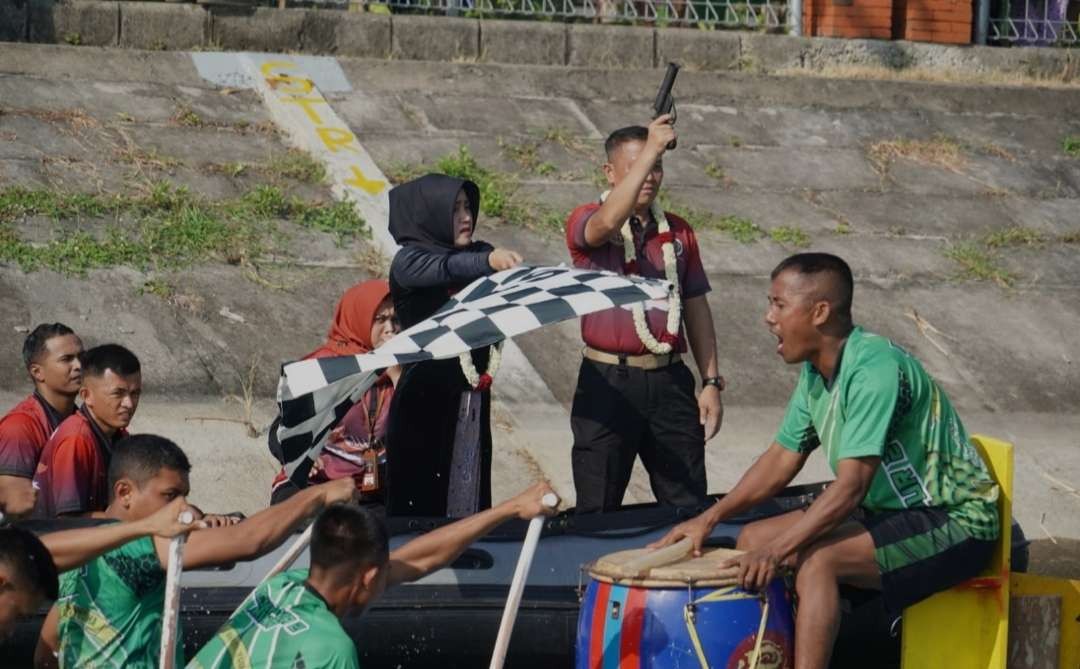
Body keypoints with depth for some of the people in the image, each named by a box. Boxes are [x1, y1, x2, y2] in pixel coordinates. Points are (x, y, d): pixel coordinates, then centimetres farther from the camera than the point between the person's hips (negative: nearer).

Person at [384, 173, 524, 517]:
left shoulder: (477, 254, 13)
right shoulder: (409, 262, -4)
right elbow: (446, 268, -25)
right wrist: (489, 260, -44)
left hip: (471, 395, 5)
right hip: (426, 397, -5)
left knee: (471, 486, 5)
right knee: (422, 494, -5)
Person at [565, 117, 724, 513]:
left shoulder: (676, 232, 13)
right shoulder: (585, 223, -2)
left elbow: (696, 308, 15)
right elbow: (607, 223, -27)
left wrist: (711, 382, 9)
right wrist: (650, 149, -29)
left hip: (670, 380, 4)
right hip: (609, 381, -4)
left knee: (689, 507, 4)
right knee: (599, 511, 1)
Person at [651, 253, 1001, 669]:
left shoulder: (874, 368, -25)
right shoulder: (816, 372, 3)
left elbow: (851, 486, -30)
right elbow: (782, 460, 11)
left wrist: (780, 548, -35)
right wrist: (710, 518, 0)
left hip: (955, 522, -10)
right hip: (890, 511, 10)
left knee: (817, 561, -30)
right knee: (753, 539, 4)